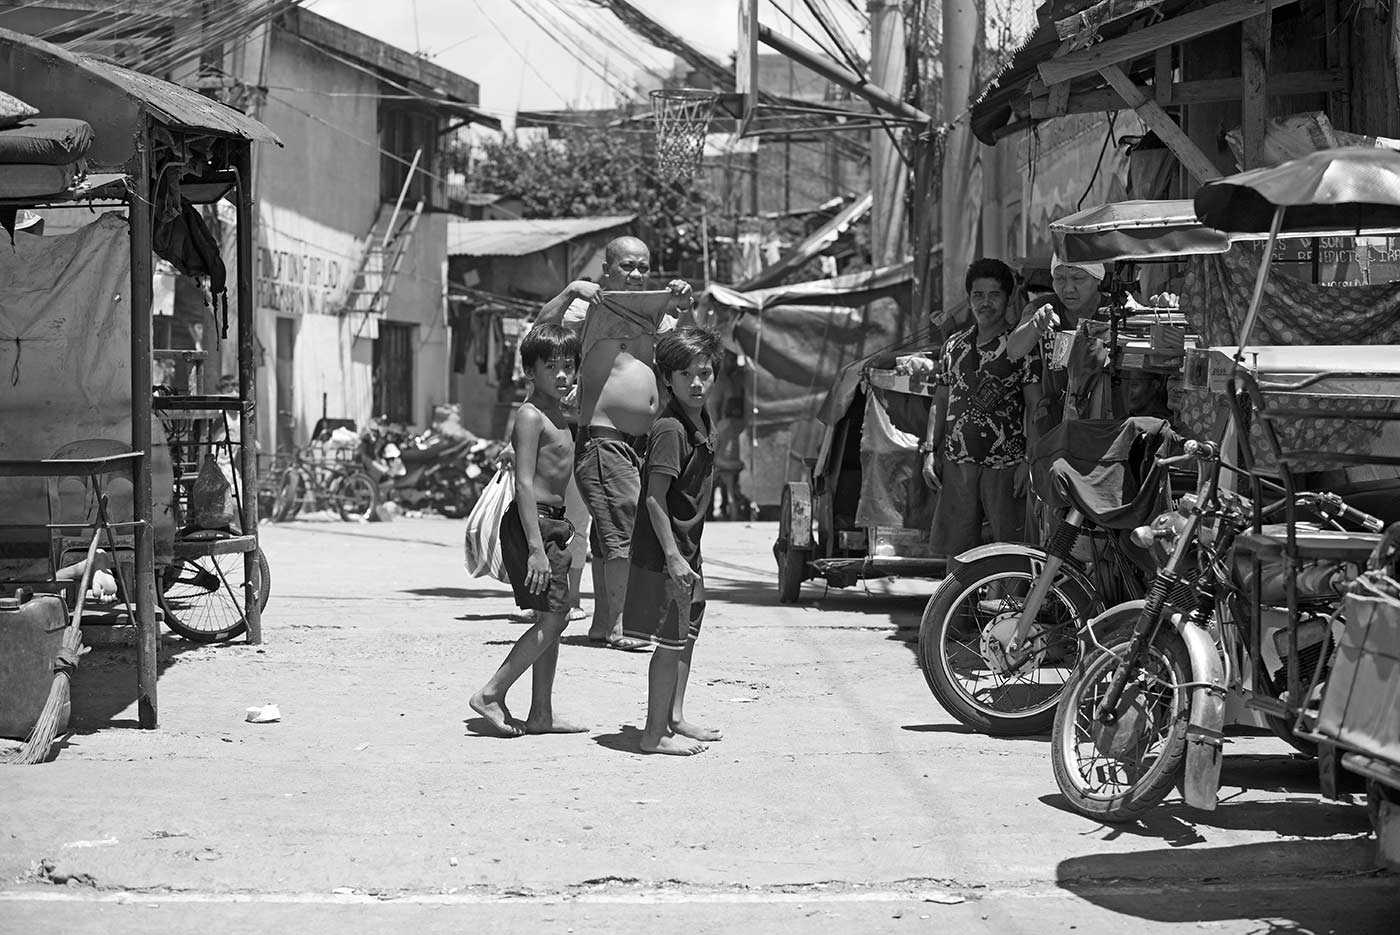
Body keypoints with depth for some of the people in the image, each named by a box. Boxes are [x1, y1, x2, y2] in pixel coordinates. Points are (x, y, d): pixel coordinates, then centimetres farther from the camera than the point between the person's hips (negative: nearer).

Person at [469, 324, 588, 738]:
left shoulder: (558, 415, 16)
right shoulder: (531, 416, -14)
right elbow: (524, 484, -20)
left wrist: (557, 538, 22)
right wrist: (535, 548, -25)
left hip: (553, 521, 10)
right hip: (531, 522, -10)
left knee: (554, 619, 10)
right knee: (552, 618, -12)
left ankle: (541, 714, 15)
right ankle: (491, 694, -6)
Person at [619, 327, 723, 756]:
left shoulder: (703, 422, 9)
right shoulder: (670, 429, -19)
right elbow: (655, 498, -22)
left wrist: (687, 553, 18)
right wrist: (673, 557, -25)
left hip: (687, 549, 10)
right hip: (664, 552, -10)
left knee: (687, 634, 18)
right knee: (671, 641, -5)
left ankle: (675, 717, 31)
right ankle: (656, 733, 2)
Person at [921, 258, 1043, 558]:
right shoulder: (954, 345, 13)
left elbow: (1035, 407, -4)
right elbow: (940, 401, 18)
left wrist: (1029, 461, -11)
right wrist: (930, 451, 10)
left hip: (1005, 465, -4)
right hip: (956, 462, 4)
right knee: (955, 550, 4)